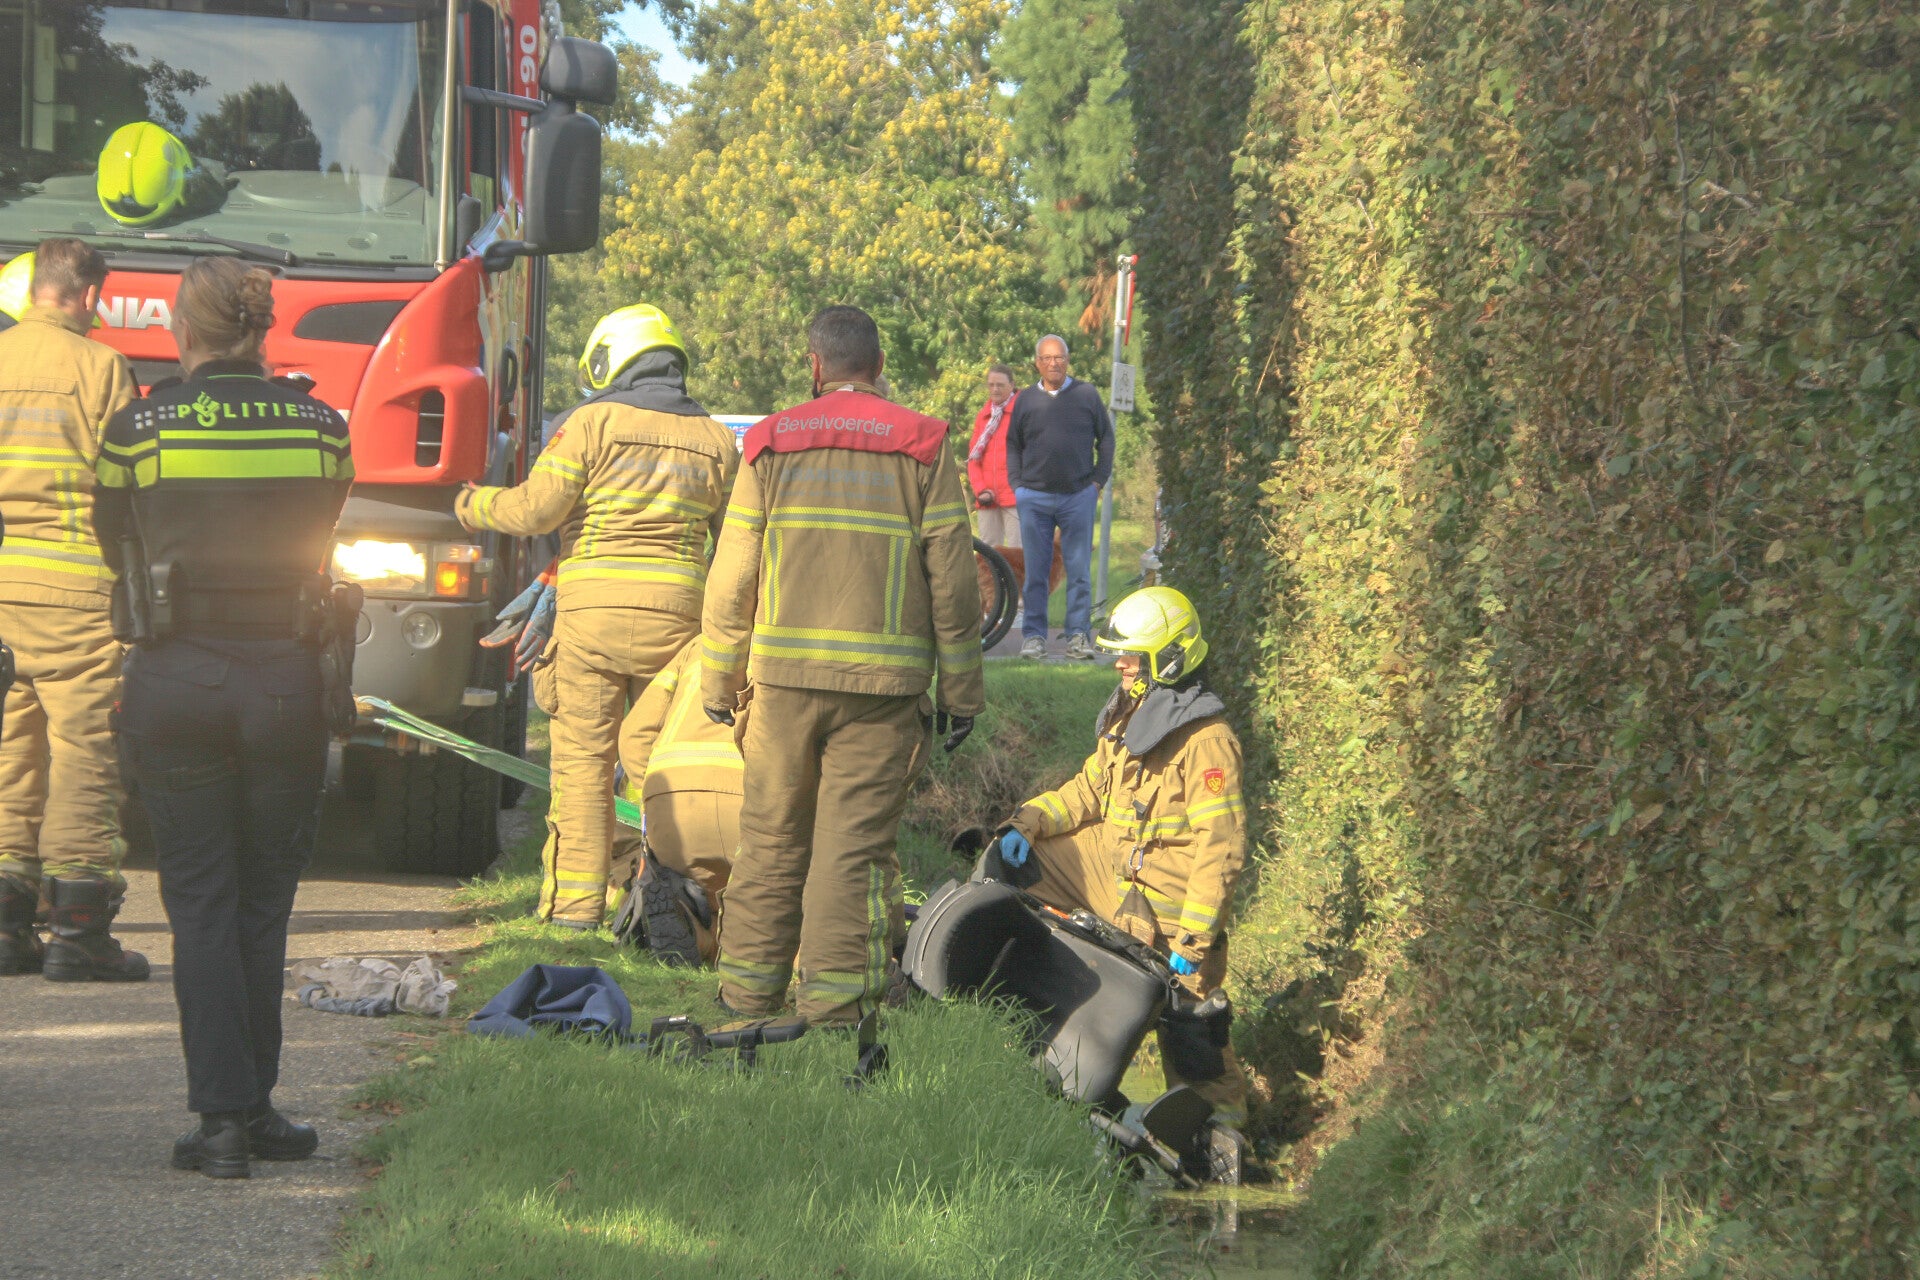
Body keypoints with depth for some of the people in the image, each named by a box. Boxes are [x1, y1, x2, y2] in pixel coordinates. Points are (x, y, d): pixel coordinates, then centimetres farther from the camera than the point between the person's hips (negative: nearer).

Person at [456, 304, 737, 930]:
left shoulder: (594, 421, -1)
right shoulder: (715, 439, 12)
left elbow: (538, 507, -5)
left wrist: (476, 507, 12)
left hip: (593, 606, -3)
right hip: (676, 613, 3)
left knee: (584, 760, 0)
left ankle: (575, 904, -3)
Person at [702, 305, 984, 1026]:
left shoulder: (772, 445, 5)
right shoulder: (922, 448, 2)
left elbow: (732, 579, 4)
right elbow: (952, 580, 0)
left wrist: (720, 682, 13)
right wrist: (960, 690, 6)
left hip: (785, 672, 1)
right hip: (882, 681, -1)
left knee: (771, 837, 10)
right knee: (854, 843, 0)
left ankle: (751, 986, 13)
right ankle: (834, 995, -2)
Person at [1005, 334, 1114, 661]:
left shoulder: (1086, 395, 5)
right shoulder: (1025, 400, 8)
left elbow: (1106, 438, 12)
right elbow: (1013, 446, 15)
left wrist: (1099, 480, 3)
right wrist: (1017, 485, 5)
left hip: (1078, 496, -1)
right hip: (1034, 498, 1)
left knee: (1079, 570, 0)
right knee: (1035, 571, 2)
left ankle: (1078, 635, 4)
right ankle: (1033, 636, 7)